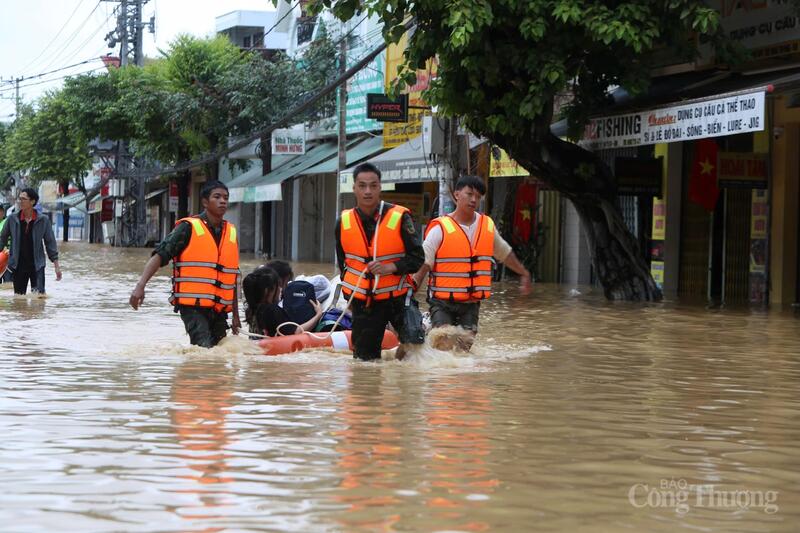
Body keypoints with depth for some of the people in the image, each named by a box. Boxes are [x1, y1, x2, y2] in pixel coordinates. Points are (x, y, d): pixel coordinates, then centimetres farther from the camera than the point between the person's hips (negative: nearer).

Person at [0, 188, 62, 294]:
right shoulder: (12, 219, -1)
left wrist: (56, 265, -1)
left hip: (37, 265, -2)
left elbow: (50, 242, 1)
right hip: (18, 265, 2)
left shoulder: (43, 220, -3)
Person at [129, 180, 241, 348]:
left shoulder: (231, 233, 14)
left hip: (220, 309, 6)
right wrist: (140, 286, -24)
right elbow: (159, 256, -10)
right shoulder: (188, 228, -3)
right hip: (193, 304, -6)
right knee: (205, 348, -21)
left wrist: (235, 316, 21)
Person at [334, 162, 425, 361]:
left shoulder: (399, 217, -10)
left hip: (397, 297, -2)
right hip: (363, 301, 3)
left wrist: (390, 267, -24)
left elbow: (418, 258, -9)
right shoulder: (344, 222, 2)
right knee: (365, 359, 3)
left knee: (415, 342, -22)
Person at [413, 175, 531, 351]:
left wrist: (524, 273, 33)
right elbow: (423, 265, -11)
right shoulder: (440, 229, -9)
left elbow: (505, 253, 24)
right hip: (442, 302, -4)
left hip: (471, 303, 4)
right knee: (444, 344, -16)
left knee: (466, 344, -2)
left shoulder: (487, 226, 7)